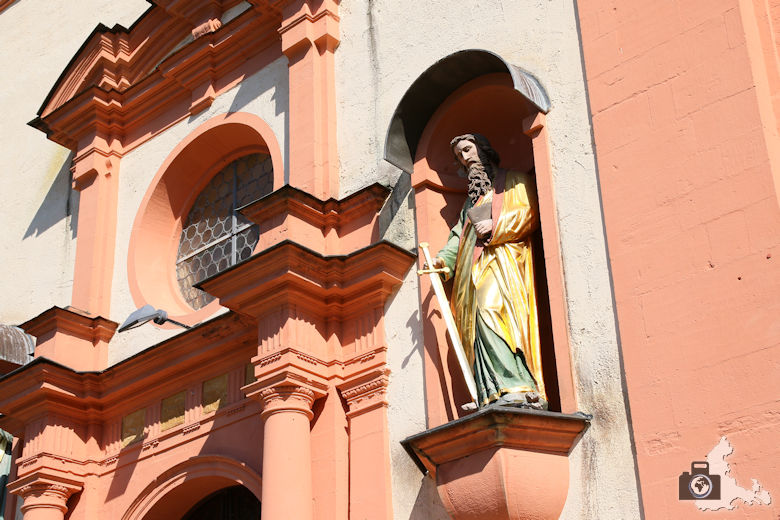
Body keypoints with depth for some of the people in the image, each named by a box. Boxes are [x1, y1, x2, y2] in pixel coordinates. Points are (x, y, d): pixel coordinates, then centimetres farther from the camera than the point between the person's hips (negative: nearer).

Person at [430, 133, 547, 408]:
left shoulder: (514, 180, 18)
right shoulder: (473, 196, 35)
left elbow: (529, 213, 2)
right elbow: (460, 233, 27)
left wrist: (495, 226, -10)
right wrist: (444, 258, 8)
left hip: (501, 257, -6)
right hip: (473, 266, 6)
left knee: (490, 308, -30)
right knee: (478, 323, -12)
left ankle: (515, 389, -38)